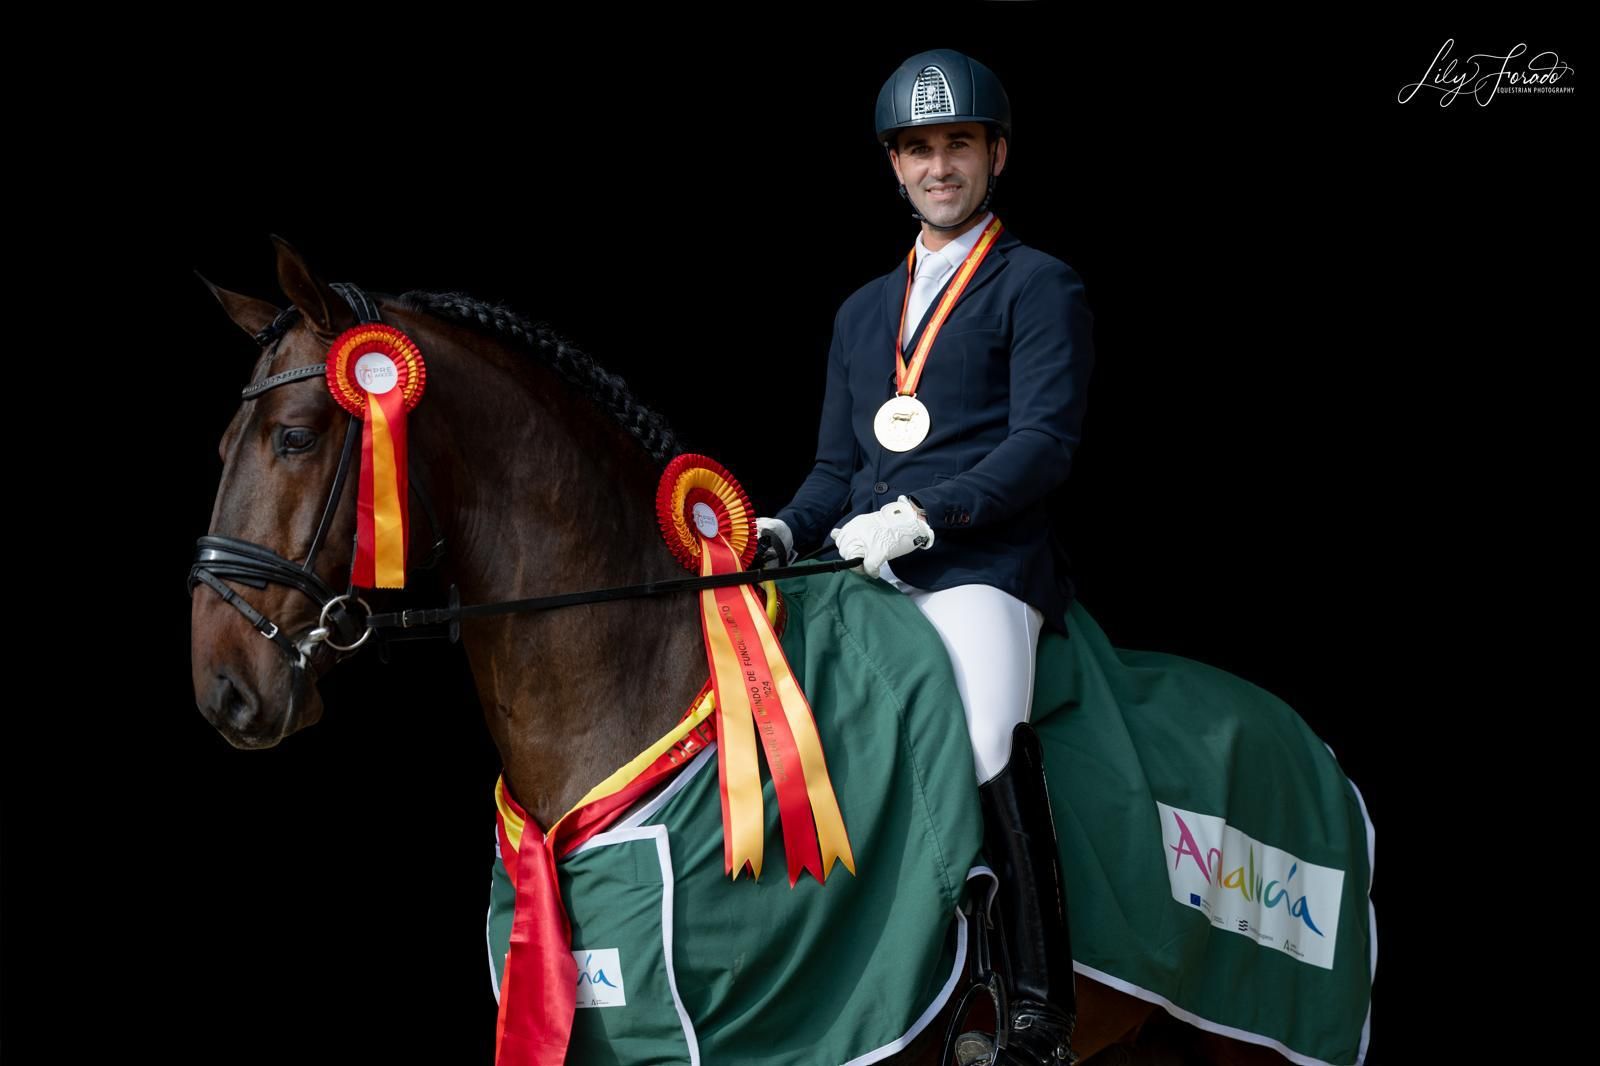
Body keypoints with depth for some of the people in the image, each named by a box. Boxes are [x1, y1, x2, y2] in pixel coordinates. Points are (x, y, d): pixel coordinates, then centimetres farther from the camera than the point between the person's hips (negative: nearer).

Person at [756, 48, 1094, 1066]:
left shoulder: (1039, 287, 7)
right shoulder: (864, 311, 27)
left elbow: (1044, 443, -6)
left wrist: (921, 516, -18)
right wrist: (786, 530, 3)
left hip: (984, 567, -7)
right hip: (867, 575, 7)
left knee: (987, 736, -30)